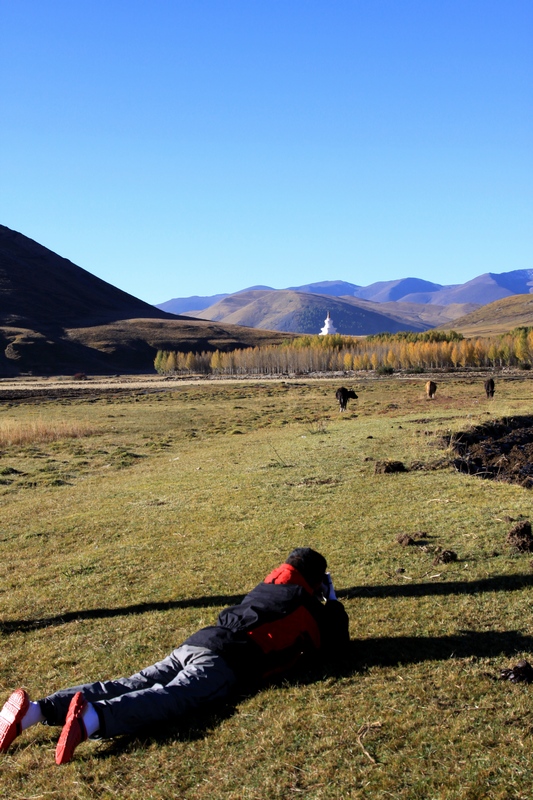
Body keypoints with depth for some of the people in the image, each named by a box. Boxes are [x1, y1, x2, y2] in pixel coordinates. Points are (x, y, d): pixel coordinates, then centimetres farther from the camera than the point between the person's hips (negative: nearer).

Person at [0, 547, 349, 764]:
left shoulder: (267, 588, 33)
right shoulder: (307, 603, 13)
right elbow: (337, 639, 24)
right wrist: (333, 601, 41)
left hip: (194, 644, 7)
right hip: (226, 661, -7)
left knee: (131, 686, -8)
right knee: (170, 698, -28)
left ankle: (35, 711, -23)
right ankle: (92, 719, -56)